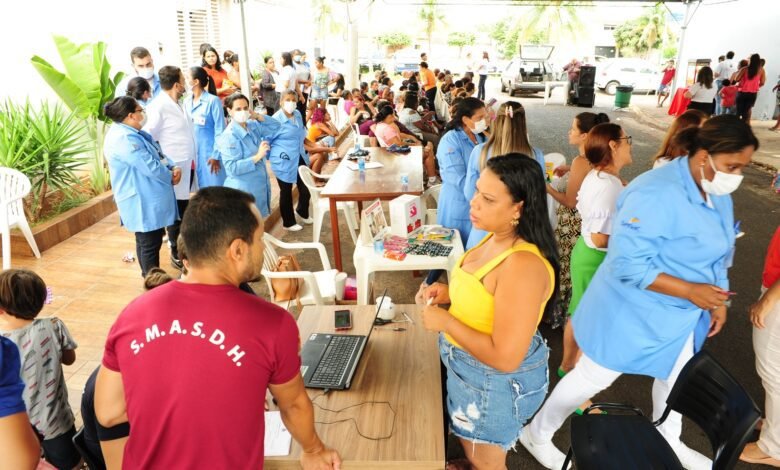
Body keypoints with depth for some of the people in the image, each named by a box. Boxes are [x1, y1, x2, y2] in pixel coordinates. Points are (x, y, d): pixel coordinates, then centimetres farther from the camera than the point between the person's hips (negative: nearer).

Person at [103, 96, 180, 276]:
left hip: (148, 200, 11)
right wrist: (171, 176, -6)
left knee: (146, 241, 20)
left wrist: (173, 168, -6)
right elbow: (152, 168, -24)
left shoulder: (134, 133, 13)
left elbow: (158, 155, 13)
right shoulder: (124, 139, -22)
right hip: (143, 202, -11)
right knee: (150, 244, -3)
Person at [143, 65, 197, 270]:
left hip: (187, 167, 8)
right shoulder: (158, 107, -16)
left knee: (185, 211, 16)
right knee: (176, 213, 5)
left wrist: (193, 161, 8)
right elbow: (147, 138, -19)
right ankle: (176, 254, 18)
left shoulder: (178, 104, 12)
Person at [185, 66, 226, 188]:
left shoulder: (213, 100, -10)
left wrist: (216, 155, -12)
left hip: (210, 152, -5)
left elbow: (220, 130, -9)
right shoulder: (187, 101, 7)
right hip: (193, 152, 5)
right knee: (202, 188, 10)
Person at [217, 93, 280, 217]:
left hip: (259, 186, 8)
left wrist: (258, 116, -3)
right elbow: (233, 168, -24)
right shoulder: (229, 136, -19)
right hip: (242, 190, -8)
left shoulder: (253, 126, 4)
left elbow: (276, 127, 11)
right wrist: (257, 156, -27)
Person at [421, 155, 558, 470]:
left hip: (497, 382, -8)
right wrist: (452, 293, -3)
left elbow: (505, 357, -34)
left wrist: (445, 321, -27)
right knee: (470, 443, 34)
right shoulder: (497, 238, -5)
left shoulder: (524, 265, -35)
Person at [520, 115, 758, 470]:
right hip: (633, 313, -8)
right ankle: (537, 434, 27)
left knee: (677, 377, 26)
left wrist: (717, 300, 8)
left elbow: (720, 252, 14)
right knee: (591, 379, 6)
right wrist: (690, 290, -29)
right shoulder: (656, 193, -30)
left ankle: (667, 440, 54)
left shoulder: (718, 194, 0)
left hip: (681, 315, 9)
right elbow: (628, 264, -32)